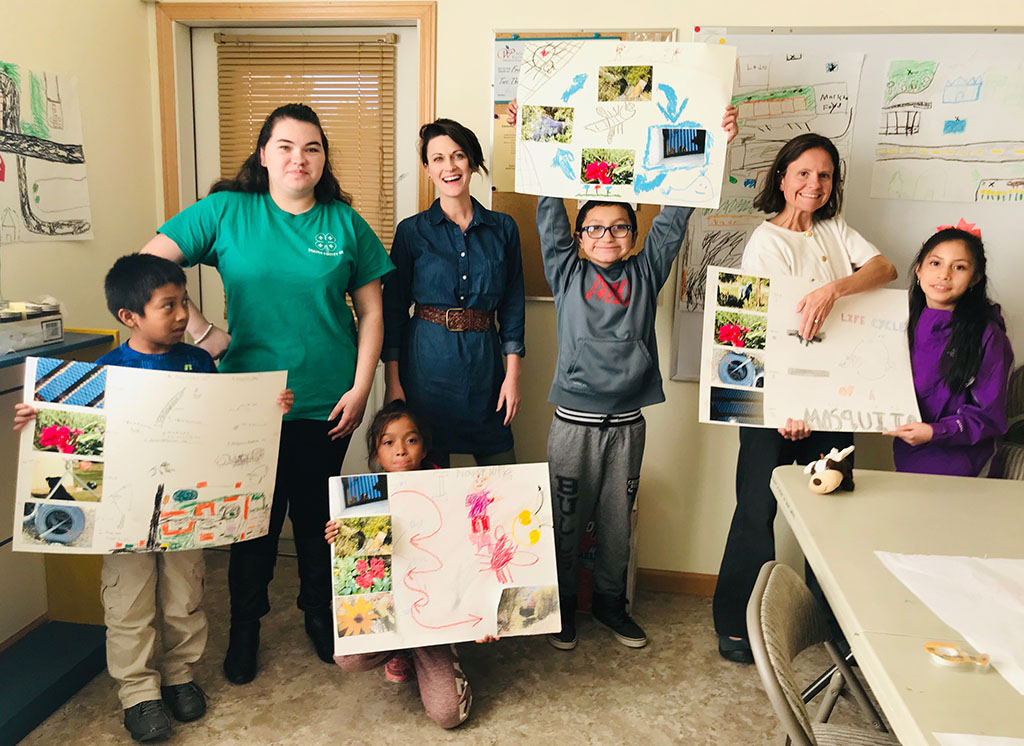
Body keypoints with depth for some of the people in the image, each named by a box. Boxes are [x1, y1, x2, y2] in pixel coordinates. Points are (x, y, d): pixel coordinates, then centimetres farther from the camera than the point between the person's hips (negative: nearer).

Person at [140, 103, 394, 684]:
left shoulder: (345, 223, 2)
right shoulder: (226, 211, -1)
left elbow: (371, 312, 4)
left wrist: (361, 388, -4)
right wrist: (204, 333, -12)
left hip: (326, 402, 1)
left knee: (317, 515, 14)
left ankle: (319, 612, 38)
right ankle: (245, 626, 34)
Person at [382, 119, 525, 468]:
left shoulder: (503, 228, 5)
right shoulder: (412, 231, 0)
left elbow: (512, 305, 7)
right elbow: (393, 308, 1)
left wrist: (512, 373, 1)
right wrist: (392, 381, -4)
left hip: (484, 361, 2)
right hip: (426, 360, -1)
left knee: (504, 477, 5)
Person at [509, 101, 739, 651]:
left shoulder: (645, 272, 7)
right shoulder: (566, 272, 4)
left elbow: (675, 215, 4)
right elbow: (549, 209, 1)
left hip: (628, 423, 2)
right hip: (574, 421, -2)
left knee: (617, 521, 14)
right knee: (566, 521, 8)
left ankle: (610, 601, 33)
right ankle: (562, 603, 27)